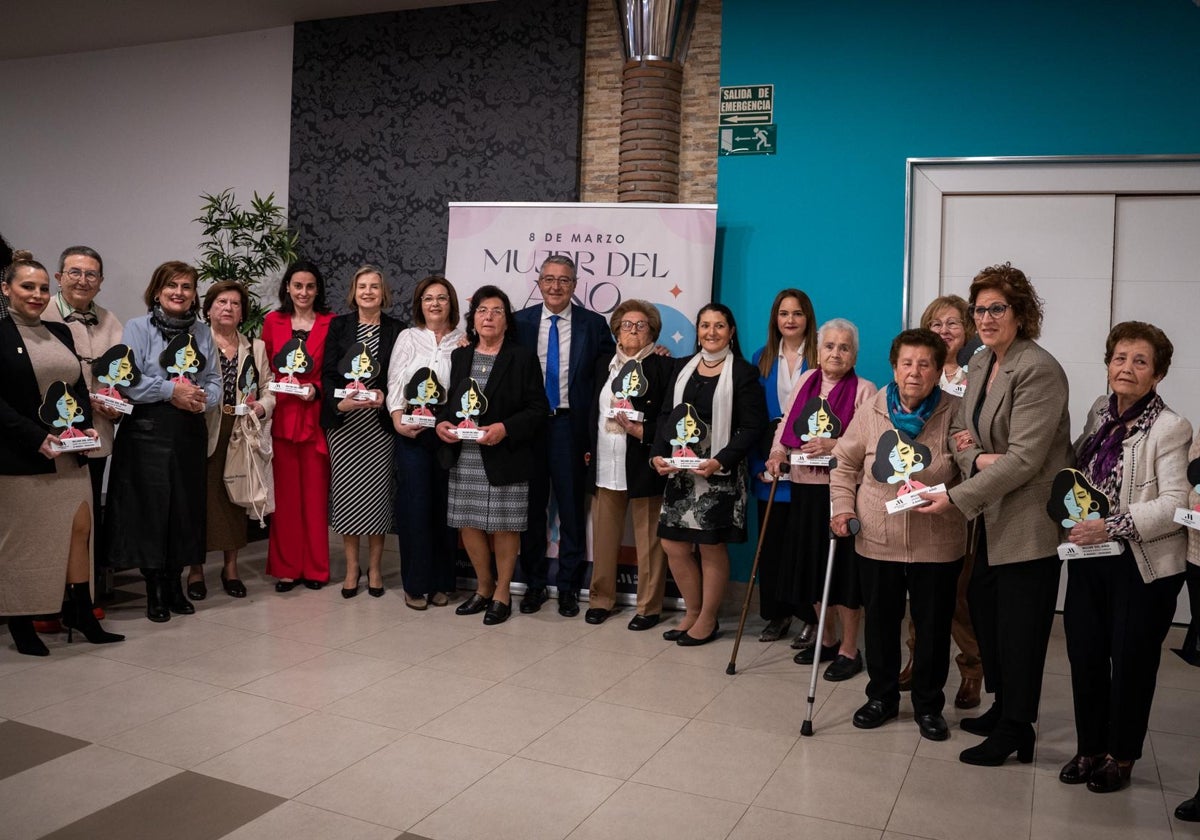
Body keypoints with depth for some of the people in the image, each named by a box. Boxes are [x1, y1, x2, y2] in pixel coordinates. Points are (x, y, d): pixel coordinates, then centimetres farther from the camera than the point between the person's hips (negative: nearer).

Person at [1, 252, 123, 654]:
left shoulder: (60, 332, 13)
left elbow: (79, 387, 17)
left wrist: (86, 425, 1)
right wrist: (37, 437, -19)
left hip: (69, 452, 6)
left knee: (79, 527, 5)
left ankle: (80, 609, 15)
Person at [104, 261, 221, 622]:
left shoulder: (202, 333, 12)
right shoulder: (137, 328, -1)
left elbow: (214, 381, 10)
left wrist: (203, 399, -10)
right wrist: (171, 391, -17)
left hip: (190, 433, 4)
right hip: (148, 432, -4)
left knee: (186, 507, 7)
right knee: (150, 508, -2)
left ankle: (175, 584, 21)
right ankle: (154, 589, 11)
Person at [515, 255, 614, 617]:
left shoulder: (594, 324, 1)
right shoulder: (520, 322, 5)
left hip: (570, 425, -1)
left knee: (571, 509, 5)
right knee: (532, 507, 10)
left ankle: (568, 587, 18)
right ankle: (534, 583, 23)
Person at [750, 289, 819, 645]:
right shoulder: (762, 359, 9)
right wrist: (758, 464, -2)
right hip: (770, 467, 3)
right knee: (771, 542, 8)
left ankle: (810, 618, 13)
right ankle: (776, 613, 21)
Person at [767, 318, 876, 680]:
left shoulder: (864, 390, -5)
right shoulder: (806, 381, 12)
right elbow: (785, 425, 14)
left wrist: (834, 446, -25)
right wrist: (778, 452, -4)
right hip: (805, 488, 6)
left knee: (843, 567, 0)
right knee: (811, 564, 13)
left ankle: (849, 649, 15)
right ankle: (827, 639, 30)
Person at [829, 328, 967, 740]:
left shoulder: (955, 413, -6)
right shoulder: (872, 412, -1)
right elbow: (845, 463, 9)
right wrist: (843, 508, -1)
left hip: (937, 547, -1)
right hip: (877, 542, 2)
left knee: (934, 626, 9)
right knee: (880, 623, 14)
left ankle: (929, 705, 29)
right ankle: (881, 697, 33)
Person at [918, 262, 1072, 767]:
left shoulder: (1038, 370, -18)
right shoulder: (980, 364, 9)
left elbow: (1024, 458, -23)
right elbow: (961, 430, 11)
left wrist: (957, 497, -24)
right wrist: (976, 458, -12)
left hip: (1030, 520, -8)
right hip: (992, 516, 8)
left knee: (1018, 624, 0)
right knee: (984, 606, 14)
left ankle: (1015, 731, 15)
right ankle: (1002, 708, 32)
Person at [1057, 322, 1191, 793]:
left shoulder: (1169, 428, -13)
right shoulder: (1101, 411, 6)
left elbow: (1175, 504, -18)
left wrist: (1112, 527, -26)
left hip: (1144, 567, -5)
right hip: (1090, 559, 5)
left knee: (1131, 662, 9)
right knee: (1085, 657, 11)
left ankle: (1121, 756, 27)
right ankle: (1089, 748, 29)